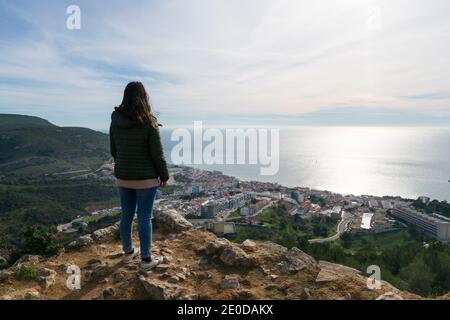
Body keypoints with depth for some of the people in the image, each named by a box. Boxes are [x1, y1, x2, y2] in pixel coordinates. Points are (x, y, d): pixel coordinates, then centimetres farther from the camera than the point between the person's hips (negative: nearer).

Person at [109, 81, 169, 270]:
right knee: (145, 218, 5)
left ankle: (128, 252, 35)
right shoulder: (148, 122, -17)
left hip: (123, 177, 5)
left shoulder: (115, 121, -1)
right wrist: (164, 175, -1)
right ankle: (146, 259, 18)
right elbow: (157, 154, -14)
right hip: (145, 178, -5)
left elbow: (114, 151, 7)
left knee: (126, 215, 18)